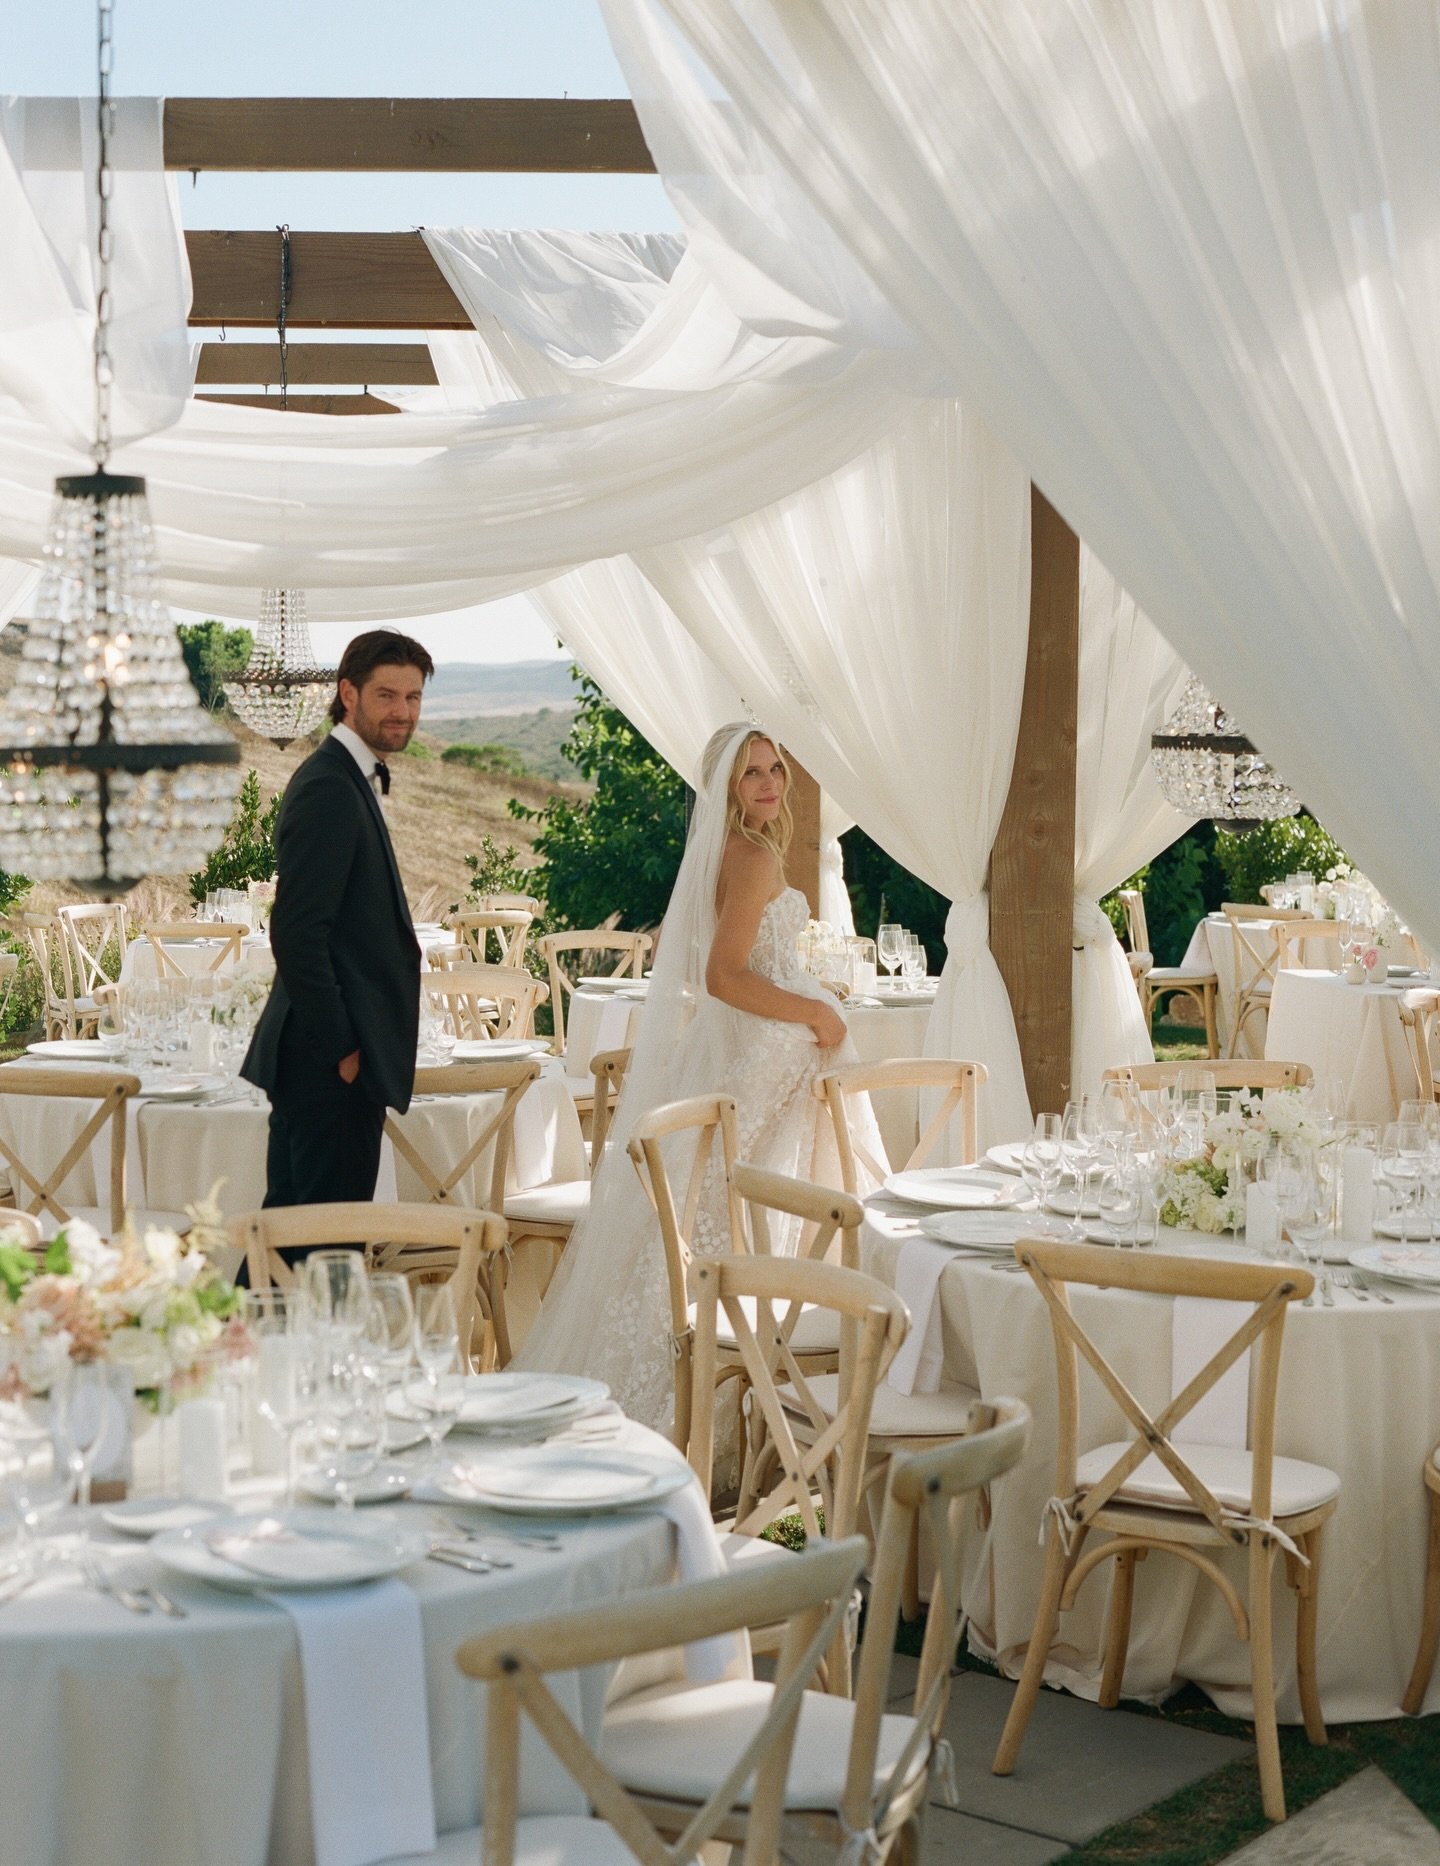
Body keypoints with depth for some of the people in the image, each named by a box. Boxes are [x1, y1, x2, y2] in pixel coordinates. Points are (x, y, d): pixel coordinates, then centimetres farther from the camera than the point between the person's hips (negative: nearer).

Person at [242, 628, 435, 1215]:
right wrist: (339, 1049, -18)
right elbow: (297, 934, -21)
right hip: (331, 1058, -10)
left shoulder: (351, 782, 18)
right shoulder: (328, 789, -15)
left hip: (336, 1054, 10)